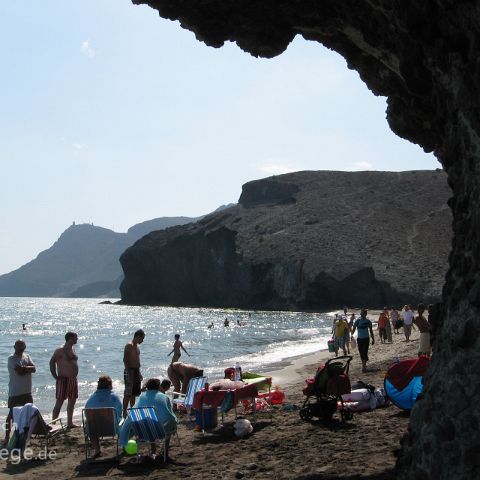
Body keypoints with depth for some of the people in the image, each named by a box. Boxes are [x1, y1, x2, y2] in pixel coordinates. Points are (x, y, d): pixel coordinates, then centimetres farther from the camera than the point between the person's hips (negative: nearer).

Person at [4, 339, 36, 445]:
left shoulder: (27, 356, 9)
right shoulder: (11, 358, -12)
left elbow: (34, 368, -4)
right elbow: (19, 371, -23)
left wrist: (23, 368, -18)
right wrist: (28, 369, -7)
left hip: (26, 391, 7)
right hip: (15, 392, -7)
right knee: (11, 414, -3)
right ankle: (7, 436, 1)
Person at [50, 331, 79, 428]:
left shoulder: (72, 349, 13)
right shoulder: (61, 350, -13)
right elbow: (52, 362, -17)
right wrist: (55, 376, -18)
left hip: (73, 379, 8)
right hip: (64, 379, -8)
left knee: (72, 401, 12)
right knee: (59, 402, -6)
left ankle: (70, 423, 21)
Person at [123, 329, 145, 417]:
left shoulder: (136, 346, 15)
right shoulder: (129, 345, -14)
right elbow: (125, 360, -20)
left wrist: (138, 373, 22)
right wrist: (128, 374, -24)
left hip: (136, 371, 9)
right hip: (130, 371, -9)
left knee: (134, 393, 13)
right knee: (128, 394, -8)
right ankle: (124, 412, -6)